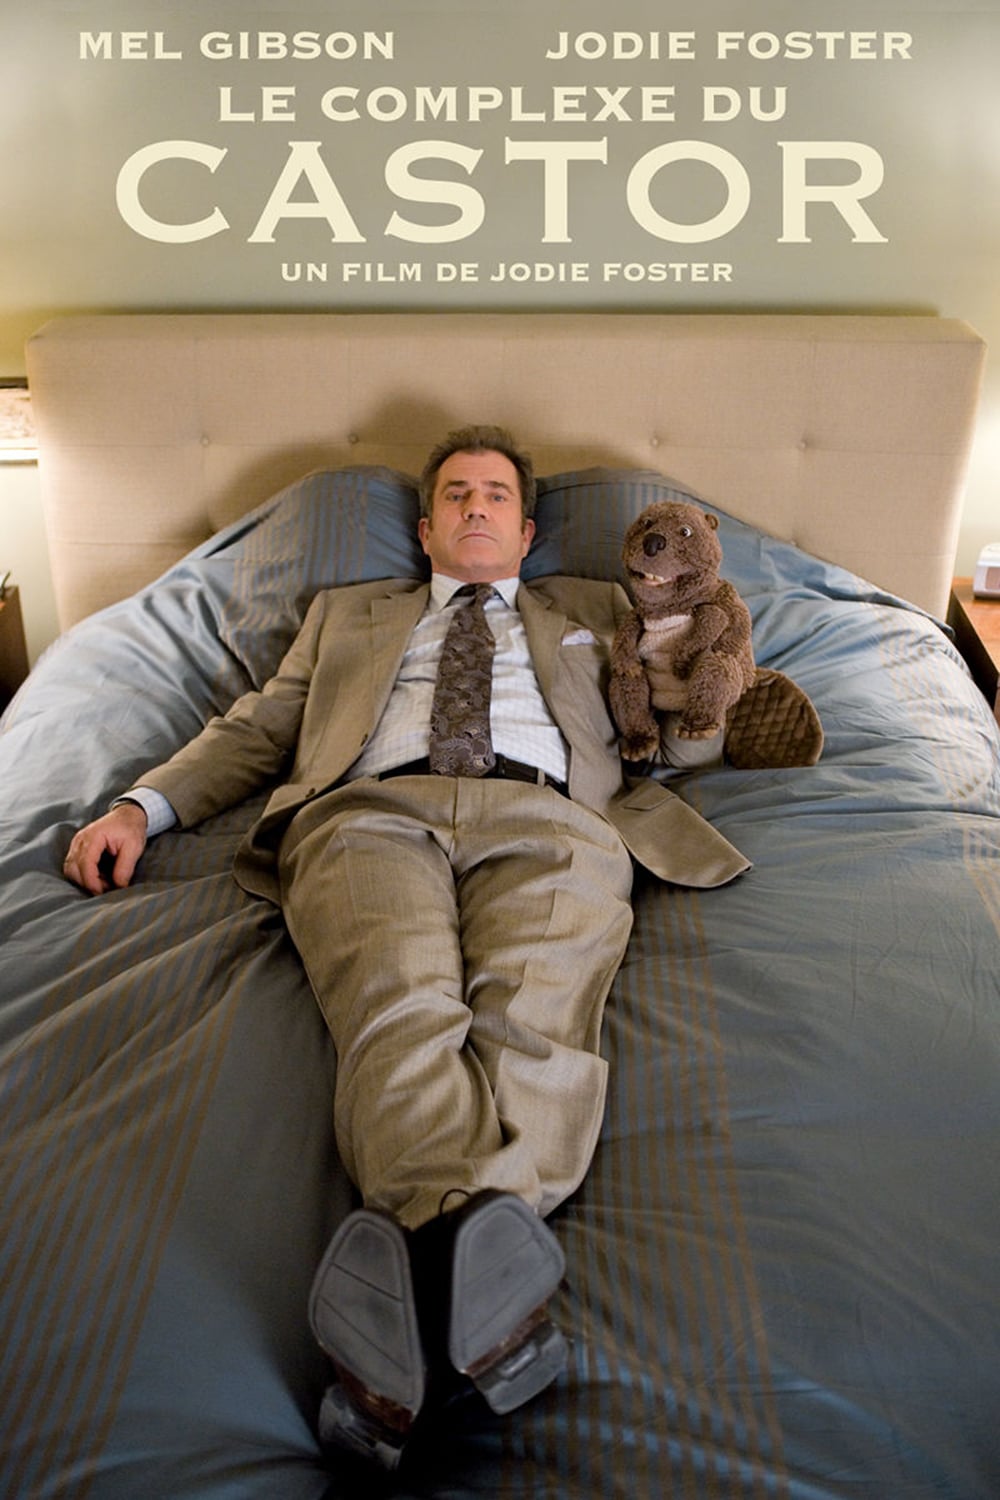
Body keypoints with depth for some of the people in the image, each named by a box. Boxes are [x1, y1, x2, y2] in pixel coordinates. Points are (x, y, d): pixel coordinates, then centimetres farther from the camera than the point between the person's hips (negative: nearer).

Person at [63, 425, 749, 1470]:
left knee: (533, 1014, -35)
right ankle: (475, 1265, -59)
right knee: (400, 1005, -35)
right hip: (374, 808, 0)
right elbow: (260, 727, 30)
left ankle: (425, 1259, -59)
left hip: (545, 815, 1)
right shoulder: (349, 613, 38)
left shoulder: (591, 610, 38)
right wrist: (140, 806, 15)